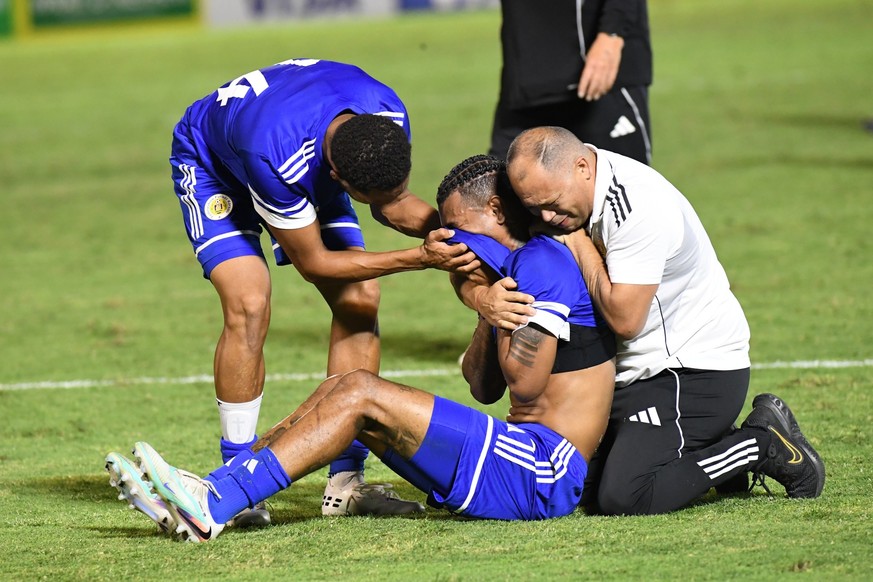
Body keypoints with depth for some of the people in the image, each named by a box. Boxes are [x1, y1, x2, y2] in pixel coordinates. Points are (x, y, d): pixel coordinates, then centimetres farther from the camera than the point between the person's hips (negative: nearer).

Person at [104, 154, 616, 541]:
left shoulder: (542, 262, -10)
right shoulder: (521, 266, 22)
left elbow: (525, 385, -19)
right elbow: (485, 389, 24)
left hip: (538, 475, -10)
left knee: (359, 395, -16)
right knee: (347, 388, 5)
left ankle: (211, 508, -23)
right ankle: (212, 494, -7)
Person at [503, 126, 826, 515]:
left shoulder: (638, 206, -26)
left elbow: (624, 318, -27)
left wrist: (579, 244, -17)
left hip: (696, 371, -9)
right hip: (640, 371, 9)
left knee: (621, 496, -22)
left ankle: (762, 444, -5)